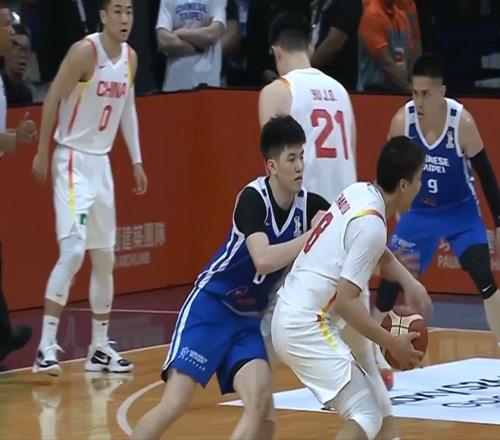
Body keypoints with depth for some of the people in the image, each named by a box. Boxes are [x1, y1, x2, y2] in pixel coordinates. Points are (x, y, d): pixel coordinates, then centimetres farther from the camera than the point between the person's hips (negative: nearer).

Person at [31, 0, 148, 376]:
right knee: (73, 251, -19)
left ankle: (100, 347, 20)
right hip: (73, 160, -8)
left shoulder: (130, 57, 6)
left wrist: (137, 161, 17)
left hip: (102, 162, 8)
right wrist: (42, 153, -13)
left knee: (105, 257, 11)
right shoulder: (85, 51, -16)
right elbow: (53, 99, -13)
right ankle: (47, 345, -18)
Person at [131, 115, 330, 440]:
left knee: (262, 406, -16)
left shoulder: (308, 204, -5)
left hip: (249, 318, 5)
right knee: (175, 404, -14)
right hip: (211, 306, -5)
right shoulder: (253, 197, -21)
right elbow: (264, 260, -34)